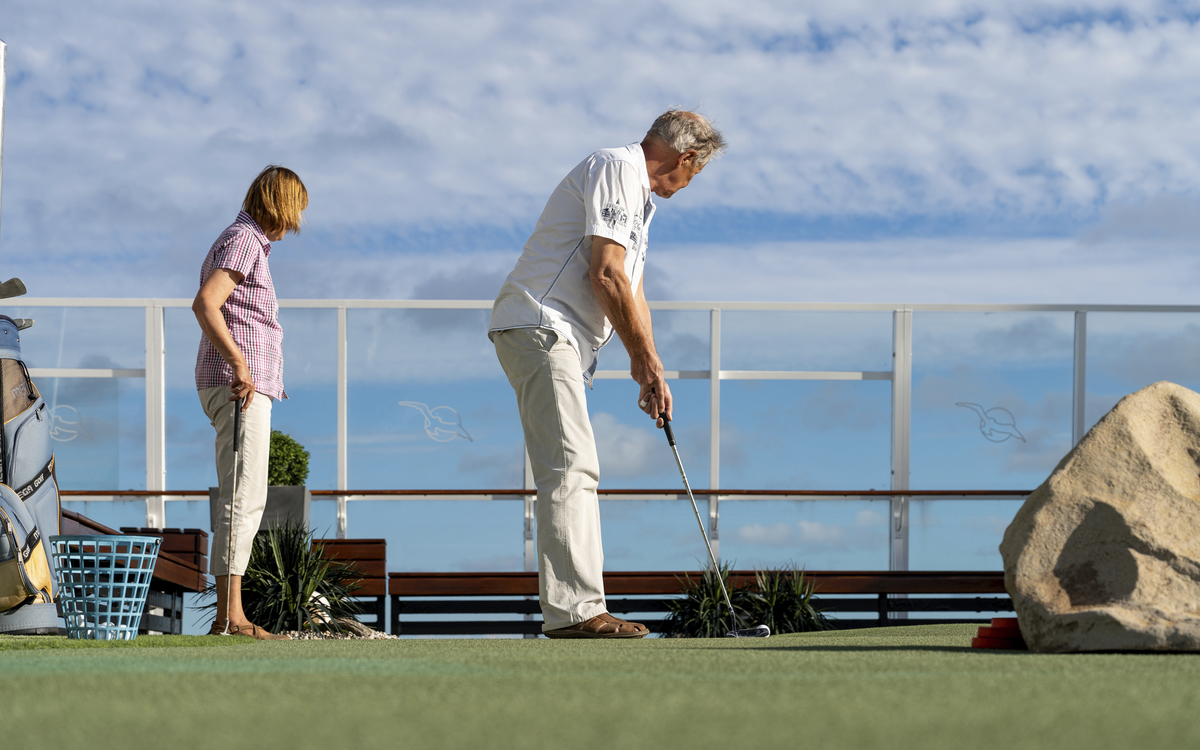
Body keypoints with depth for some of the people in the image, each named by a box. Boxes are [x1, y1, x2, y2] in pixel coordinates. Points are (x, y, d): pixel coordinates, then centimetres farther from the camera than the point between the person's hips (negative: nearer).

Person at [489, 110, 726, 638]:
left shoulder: (638, 196, 24)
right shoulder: (616, 168, -9)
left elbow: (632, 293, 27)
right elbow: (606, 277, -16)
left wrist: (646, 370, 17)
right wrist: (649, 363, -9)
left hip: (561, 340, 11)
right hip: (540, 327, -11)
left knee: (576, 474, 9)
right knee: (570, 469, -16)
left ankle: (578, 611, 10)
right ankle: (572, 609, -21)